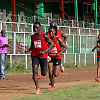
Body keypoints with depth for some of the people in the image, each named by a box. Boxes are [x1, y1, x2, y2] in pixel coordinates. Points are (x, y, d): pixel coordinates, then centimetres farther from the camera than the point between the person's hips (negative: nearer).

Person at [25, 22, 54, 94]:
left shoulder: (44, 35, -9)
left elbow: (52, 44, -8)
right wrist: (28, 50, -1)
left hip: (43, 56, -3)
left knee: (43, 74, 6)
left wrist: (45, 51, -20)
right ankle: (37, 88, -14)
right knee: (34, 71, -16)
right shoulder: (33, 36, 7)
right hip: (35, 56, 3)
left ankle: (46, 67, 43)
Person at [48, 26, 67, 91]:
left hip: (57, 58, -4)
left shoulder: (58, 39, -11)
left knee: (55, 74, -7)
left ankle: (59, 68, 28)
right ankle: (52, 86, 10)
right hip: (50, 58, 4)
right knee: (50, 73, -8)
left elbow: (65, 47, -11)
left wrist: (60, 53, -25)